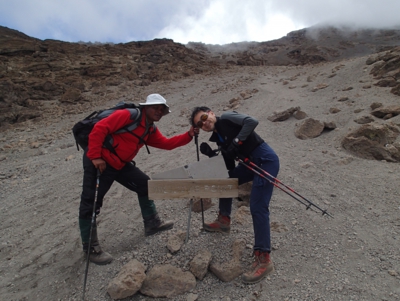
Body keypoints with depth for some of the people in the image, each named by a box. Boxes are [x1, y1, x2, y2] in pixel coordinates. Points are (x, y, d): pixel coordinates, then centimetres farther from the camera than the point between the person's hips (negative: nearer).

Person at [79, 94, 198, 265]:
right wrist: (95, 157, -26)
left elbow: (167, 143, 6)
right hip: (99, 162, -9)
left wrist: (189, 135, -5)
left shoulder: (151, 130, 9)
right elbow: (99, 129, -22)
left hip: (120, 164, 9)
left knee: (144, 185, 10)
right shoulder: (129, 115, -18)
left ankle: (152, 224, 24)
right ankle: (90, 247, 13)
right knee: (90, 204, -2)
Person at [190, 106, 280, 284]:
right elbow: (229, 167, 9)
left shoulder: (226, 118, -5)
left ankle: (263, 260, -7)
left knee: (257, 207, -15)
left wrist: (236, 142, -25)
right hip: (251, 162, 9)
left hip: (266, 160, -9)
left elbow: (251, 121, -22)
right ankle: (224, 221, 36)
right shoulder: (218, 137, 14)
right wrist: (211, 154, -1)